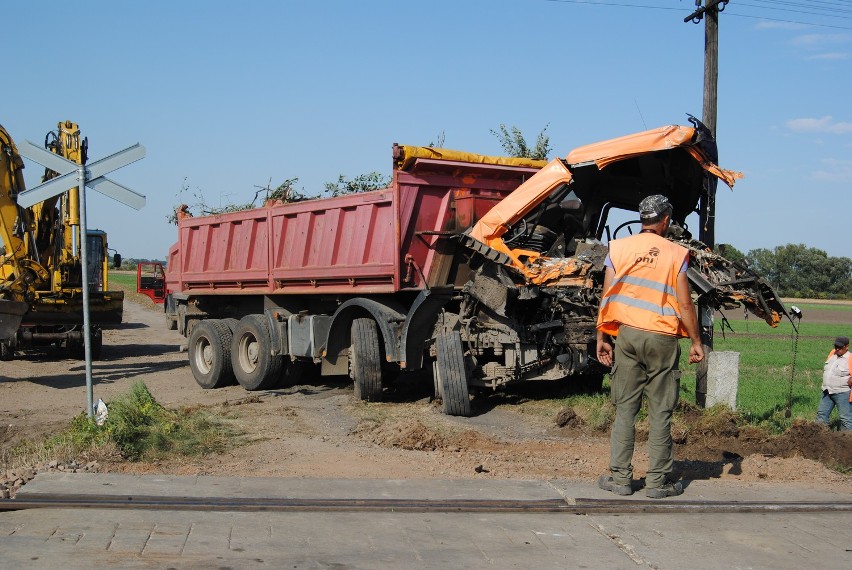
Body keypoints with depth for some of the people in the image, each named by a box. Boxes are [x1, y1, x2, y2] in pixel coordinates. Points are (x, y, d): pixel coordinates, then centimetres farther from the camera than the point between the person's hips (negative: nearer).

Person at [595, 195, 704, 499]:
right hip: (662, 339, -2)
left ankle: (620, 477, 9)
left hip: (627, 335, 2)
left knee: (625, 408, 7)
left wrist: (602, 337, 8)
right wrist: (696, 342, 6)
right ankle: (658, 480, 9)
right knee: (660, 412, 5)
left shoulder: (618, 248, 3)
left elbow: (606, 297, 1)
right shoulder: (675, 253, -2)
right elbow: (685, 304, -3)